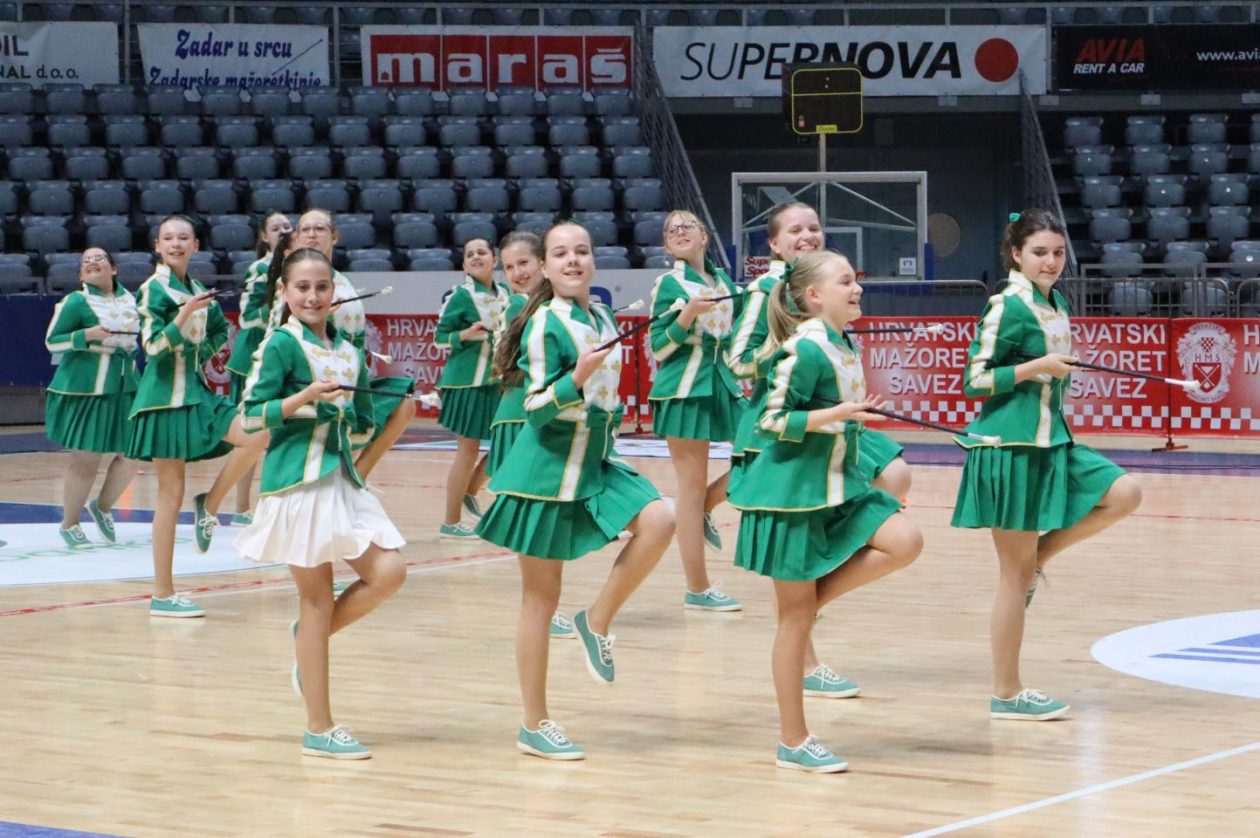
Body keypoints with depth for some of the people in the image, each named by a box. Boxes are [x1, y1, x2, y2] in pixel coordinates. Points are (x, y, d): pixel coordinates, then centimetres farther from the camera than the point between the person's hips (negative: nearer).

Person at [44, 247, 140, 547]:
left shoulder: (129, 299, 9)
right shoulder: (76, 302, -8)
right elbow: (52, 342, -8)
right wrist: (87, 335, -20)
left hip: (124, 390, 6)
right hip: (84, 391, -6)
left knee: (130, 455, 2)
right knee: (85, 461, -3)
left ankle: (102, 507, 28)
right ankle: (69, 524, 16)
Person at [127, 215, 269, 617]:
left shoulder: (197, 290, 11)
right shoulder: (154, 289, -9)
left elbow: (221, 331, 25)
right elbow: (153, 346, -17)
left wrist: (204, 351, 6)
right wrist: (185, 314, -31)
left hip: (196, 391, 7)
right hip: (166, 397, -7)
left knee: (257, 435, -13)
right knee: (171, 494, -5)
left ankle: (208, 505, 5)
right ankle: (162, 594, 0)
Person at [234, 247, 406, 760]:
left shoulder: (348, 351, 12)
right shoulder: (281, 343, -6)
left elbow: (364, 426, 20)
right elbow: (251, 415, -11)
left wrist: (345, 418, 2)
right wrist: (304, 399, -21)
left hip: (343, 478, 6)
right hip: (298, 481, -6)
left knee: (388, 572, -6)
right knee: (317, 600, -3)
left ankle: (309, 640, 19)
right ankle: (319, 729, 5)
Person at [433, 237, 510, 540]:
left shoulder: (503, 294, 6)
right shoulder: (462, 295, -11)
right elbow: (440, 336, -9)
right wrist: (466, 335, -25)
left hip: (497, 380, 7)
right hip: (467, 380, -7)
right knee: (469, 450, -3)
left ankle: (470, 491, 29)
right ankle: (450, 523, 8)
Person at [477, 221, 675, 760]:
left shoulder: (602, 319, 7)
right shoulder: (545, 324, -15)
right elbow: (536, 408, -19)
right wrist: (577, 378, -33)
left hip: (596, 463, 7)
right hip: (548, 472, -7)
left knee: (658, 521, -19)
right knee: (541, 597, 1)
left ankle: (598, 621, 1)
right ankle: (534, 726, 10)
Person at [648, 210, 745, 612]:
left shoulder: (723, 281, 12)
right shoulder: (669, 284, -5)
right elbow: (659, 348, -10)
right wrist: (688, 313, -23)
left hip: (724, 385, 6)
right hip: (684, 389, -6)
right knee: (692, 485, -3)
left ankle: (704, 509, 18)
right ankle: (697, 588, 2)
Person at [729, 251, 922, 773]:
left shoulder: (845, 347, 8)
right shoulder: (805, 350, -17)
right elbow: (773, 421, -19)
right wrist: (838, 414, -26)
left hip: (839, 486, 8)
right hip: (794, 490, -8)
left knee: (904, 542, -12)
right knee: (795, 618, -1)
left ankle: (812, 599, 3)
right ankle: (793, 742, 7)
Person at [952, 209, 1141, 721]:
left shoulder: (1057, 305, 11)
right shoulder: (1006, 308, -12)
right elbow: (974, 380, -15)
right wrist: (1036, 367, -20)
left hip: (1051, 442, 8)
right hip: (1012, 447, -8)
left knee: (1124, 494, -7)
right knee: (1015, 573, -2)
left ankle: (1039, 558, 8)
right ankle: (1005, 694, 6)